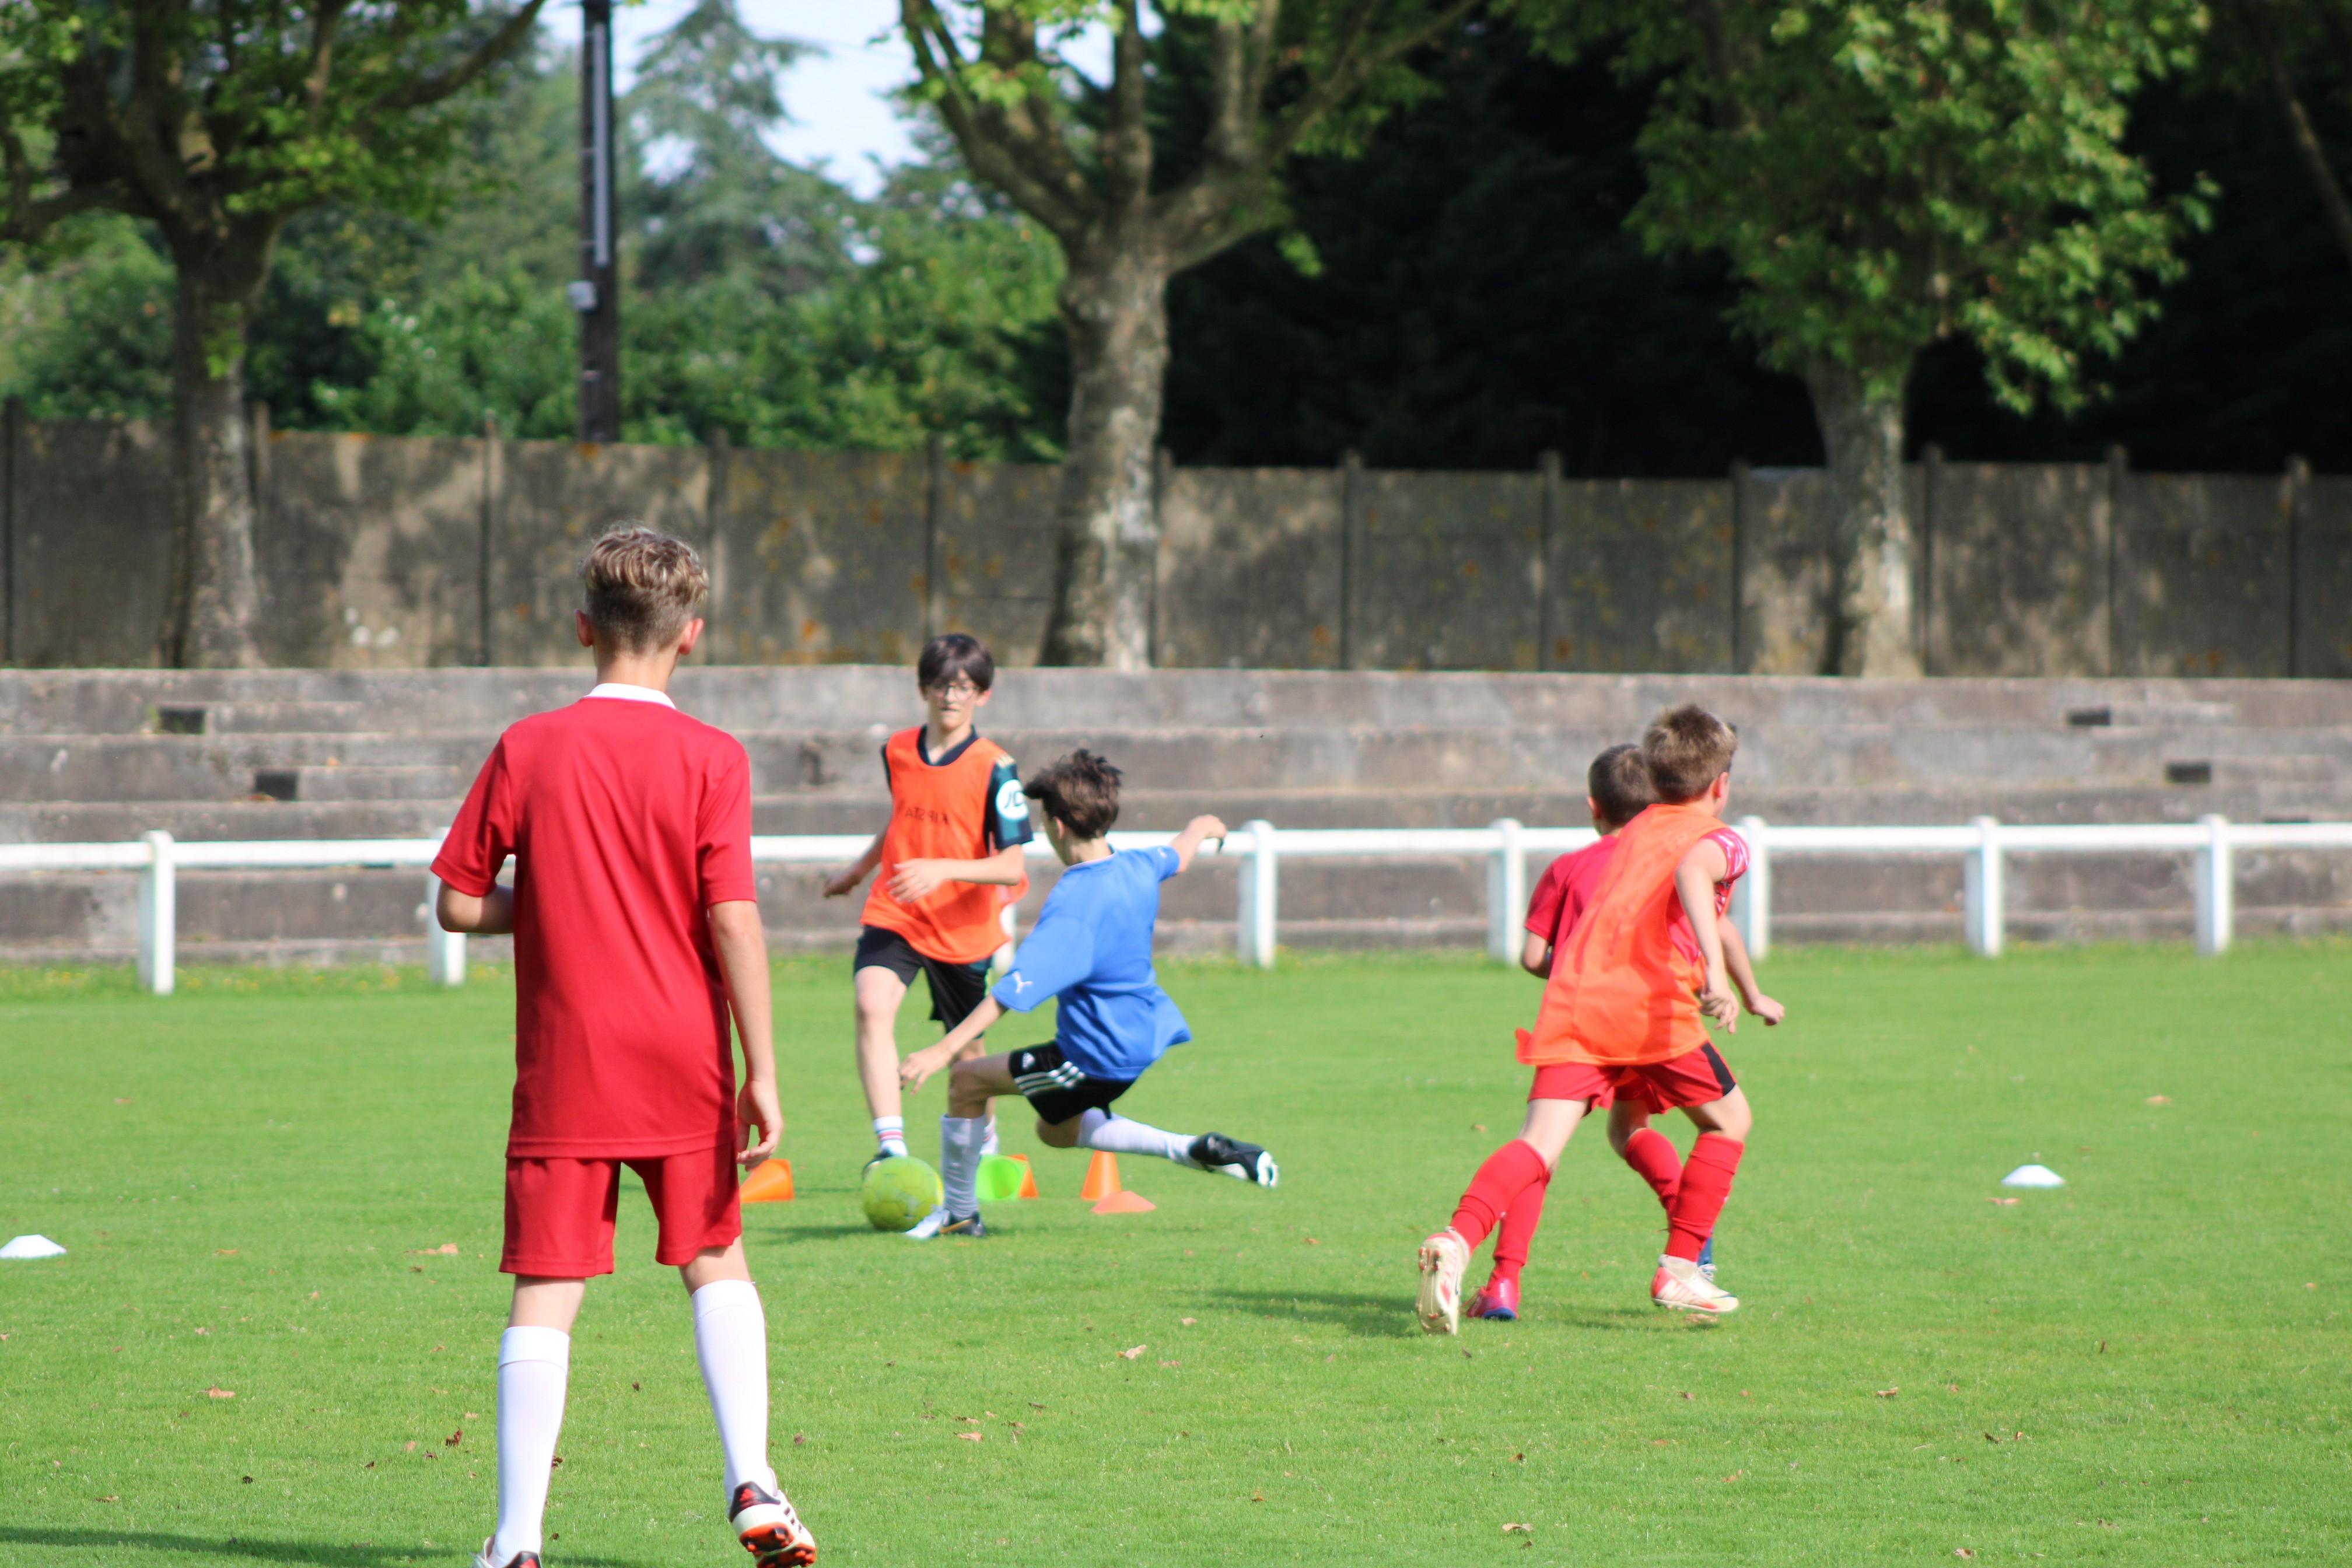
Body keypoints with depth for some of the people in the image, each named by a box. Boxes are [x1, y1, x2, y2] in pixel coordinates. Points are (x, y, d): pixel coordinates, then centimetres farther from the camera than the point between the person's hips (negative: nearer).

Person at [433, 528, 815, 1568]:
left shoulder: (527, 751, -2)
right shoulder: (709, 759, -5)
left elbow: (457, 904, 1)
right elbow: (734, 921, -10)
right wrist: (761, 1071, -7)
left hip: (564, 1070, 0)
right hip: (684, 1066, 0)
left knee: (546, 1294, 1)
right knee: (715, 1264, 18)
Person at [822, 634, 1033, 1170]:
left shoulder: (994, 768, -14)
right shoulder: (896, 752, 1)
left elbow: (1011, 867, -18)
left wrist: (944, 870, -32)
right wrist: (859, 869, 33)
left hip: (964, 928, -2)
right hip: (894, 916, 2)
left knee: (964, 1047, 13)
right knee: (873, 1006, -25)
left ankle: (984, 1138, 44)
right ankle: (891, 1144, -30)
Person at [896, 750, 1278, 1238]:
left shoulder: (1071, 905, -25)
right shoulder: (1137, 868, -1)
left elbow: (1016, 989, -31)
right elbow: (1178, 855, 25)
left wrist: (945, 1049, -34)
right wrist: (1200, 829, 51)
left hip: (1098, 1058, -9)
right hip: (1144, 1037, 9)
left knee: (967, 1081, -1)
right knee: (1055, 1130, 27)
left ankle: (959, 1214, 8)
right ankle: (1193, 1149, 18)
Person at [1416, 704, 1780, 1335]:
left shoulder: (1634, 832, 33)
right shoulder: (1719, 840, 12)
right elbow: (1691, 873, -14)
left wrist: (1748, 996, 60)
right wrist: (1715, 969, -29)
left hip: (1573, 998, 5)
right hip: (1651, 1004, -5)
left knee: (1539, 1142, -9)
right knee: (1729, 1119, 18)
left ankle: (1457, 1241, -35)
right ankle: (1679, 1272, 13)